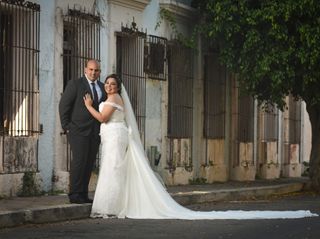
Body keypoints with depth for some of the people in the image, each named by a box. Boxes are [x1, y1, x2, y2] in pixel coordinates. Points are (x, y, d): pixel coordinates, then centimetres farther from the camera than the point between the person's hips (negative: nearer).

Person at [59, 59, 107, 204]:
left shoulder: (102, 87, 15)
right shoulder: (75, 84, -1)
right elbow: (63, 105, -4)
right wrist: (66, 126, -9)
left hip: (95, 131, 5)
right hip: (78, 130, -5)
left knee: (89, 163, 4)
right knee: (79, 160, -11)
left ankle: (83, 194, 9)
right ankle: (74, 195, -7)